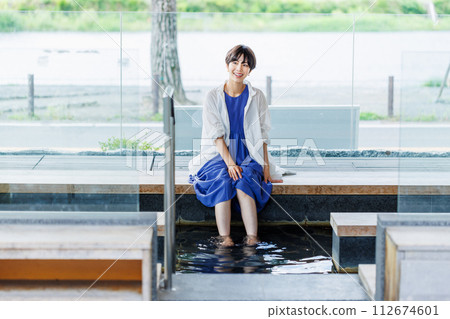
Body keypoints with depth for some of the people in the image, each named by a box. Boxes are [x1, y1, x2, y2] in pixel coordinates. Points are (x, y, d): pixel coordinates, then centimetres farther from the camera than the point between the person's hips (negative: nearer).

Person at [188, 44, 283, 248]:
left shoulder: (256, 97, 7)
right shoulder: (213, 97, 3)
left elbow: (262, 135, 7)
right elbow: (216, 135, -5)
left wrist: (266, 165, -3)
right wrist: (229, 162, -19)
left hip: (248, 155, 0)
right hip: (219, 154, 0)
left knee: (243, 181, -31)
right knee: (222, 180, -33)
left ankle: (252, 237, -37)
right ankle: (224, 237, -35)